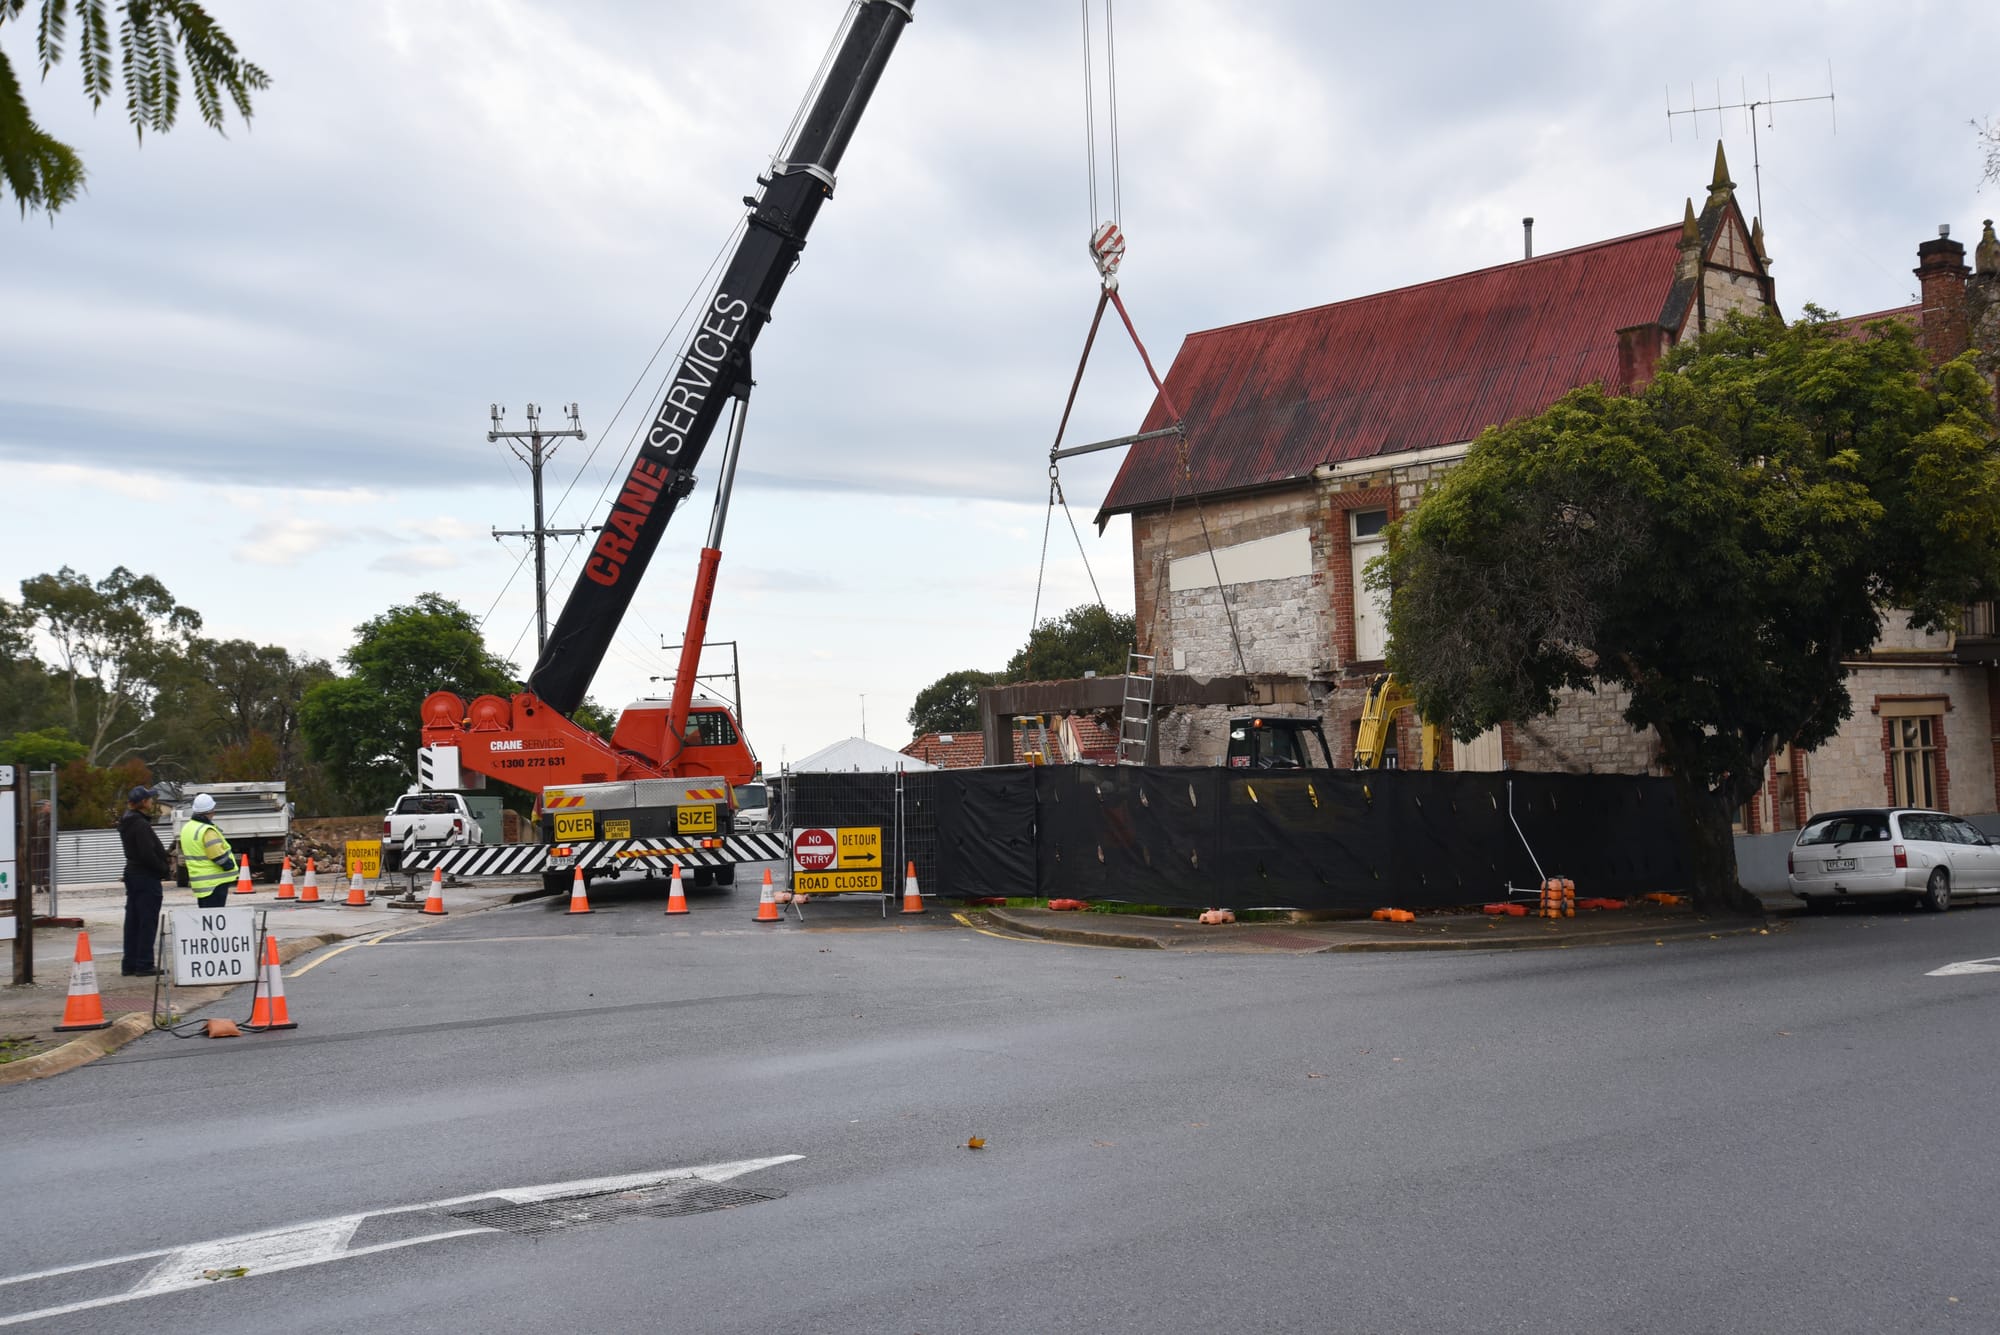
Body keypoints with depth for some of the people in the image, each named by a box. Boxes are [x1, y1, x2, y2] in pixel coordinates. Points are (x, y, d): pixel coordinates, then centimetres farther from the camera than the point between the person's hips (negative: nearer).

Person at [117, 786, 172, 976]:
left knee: (133, 921, 12)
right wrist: (166, 869, -10)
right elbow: (148, 855, -22)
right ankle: (144, 964, -2)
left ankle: (129, 964, 16)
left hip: (132, 874, 10)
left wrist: (165, 860, 7)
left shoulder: (127, 823, 13)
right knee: (148, 922, -4)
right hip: (146, 877, -10)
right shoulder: (141, 825, -18)